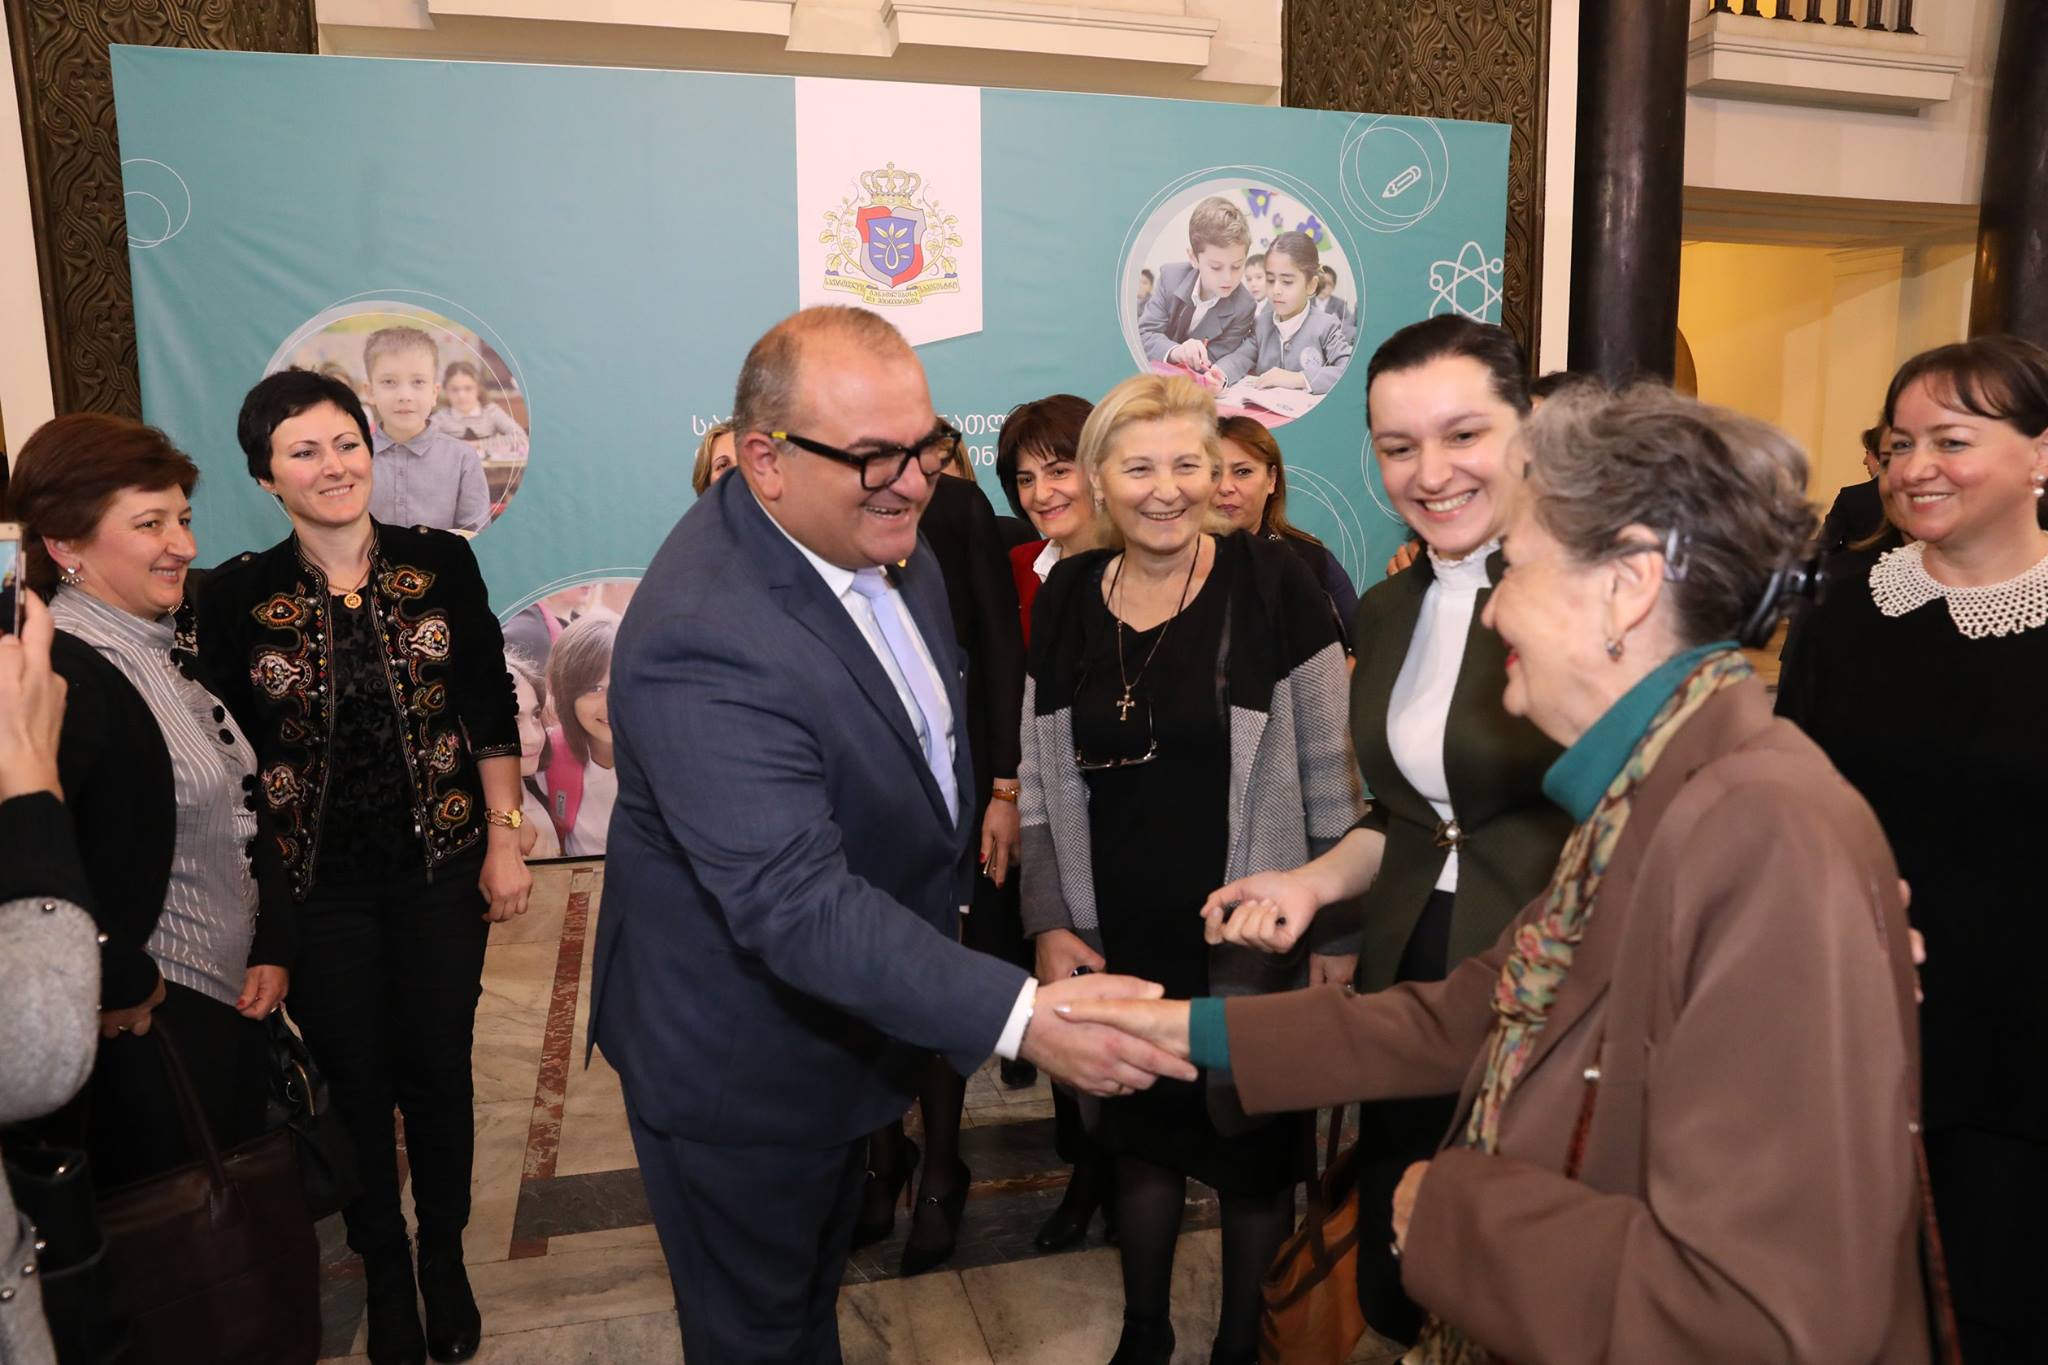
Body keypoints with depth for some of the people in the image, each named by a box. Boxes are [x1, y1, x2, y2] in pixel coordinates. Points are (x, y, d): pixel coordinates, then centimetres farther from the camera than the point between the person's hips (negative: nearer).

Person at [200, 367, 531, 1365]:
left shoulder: (441, 564, -5)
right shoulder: (238, 597, -7)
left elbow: (493, 712, 0)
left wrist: (504, 841, -2)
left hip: (440, 870, 1)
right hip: (315, 888, 0)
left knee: (437, 1070, 12)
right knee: (354, 1082, 13)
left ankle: (445, 1260, 35)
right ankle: (384, 1274, 36)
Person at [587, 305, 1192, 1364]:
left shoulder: (883, 542, -5)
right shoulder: (704, 642, -36)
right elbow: (798, 907, -40)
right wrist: (1022, 1016, -44)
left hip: (854, 1024, 8)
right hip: (744, 1068, -8)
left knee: (819, 1275, 32)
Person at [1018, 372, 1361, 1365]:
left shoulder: (1272, 586, -10)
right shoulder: (1067, 598, 0)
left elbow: (1331, 775, -7)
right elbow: (1042, 787, 5)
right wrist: (1049, 923, -1)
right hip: (1120, 939, 3)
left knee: (1253, 1150, 14)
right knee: (1141, 1135, 20)